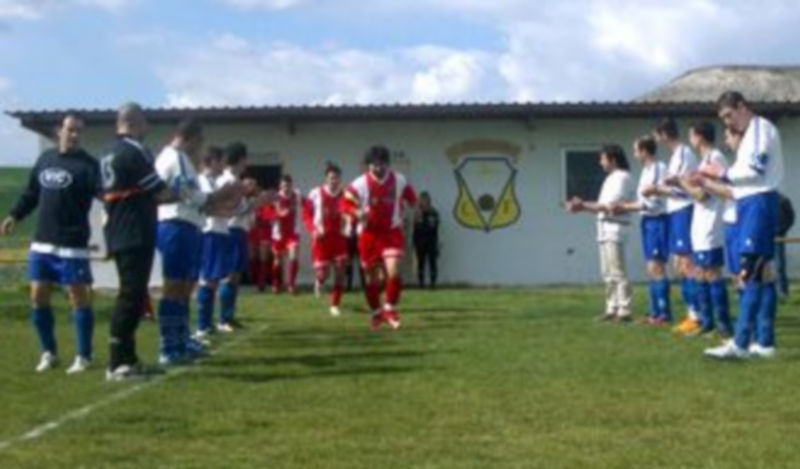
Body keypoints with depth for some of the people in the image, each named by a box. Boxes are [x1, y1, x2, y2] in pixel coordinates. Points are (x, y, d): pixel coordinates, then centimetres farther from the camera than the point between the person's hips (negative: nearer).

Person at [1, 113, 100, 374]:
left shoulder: (87, 164, -6)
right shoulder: (45, 159, 12)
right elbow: (32, 193, 22)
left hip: (72, 245, -6)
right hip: (41, 243, 6)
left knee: (78, 297, -1)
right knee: (38, 297, 7)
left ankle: (83, 357, 9)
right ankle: (48, 352, 22)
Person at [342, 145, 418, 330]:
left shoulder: (399, 181, -3)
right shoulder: (360, 184, -11)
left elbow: (411, 199, 15)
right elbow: (345, 204, -9)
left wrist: (401, 209, 1)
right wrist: (357, 212, -27)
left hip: (392, 232, 0)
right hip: (369, 234, 0)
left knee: (393, 272, -17)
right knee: (371, 278, 8)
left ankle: (390, 309, 3)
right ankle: (375, 313, 29)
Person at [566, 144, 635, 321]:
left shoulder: (622, 177, -10)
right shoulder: (611, 178, 20)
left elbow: (611, 207, -17)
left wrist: (584, 206, -13)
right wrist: (583, 206, 7)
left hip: (615, 229, -10)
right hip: (605, 229, 10)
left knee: (618, 272, -11)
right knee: (608, 273, 10)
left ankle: (624, 310, -10)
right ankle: (612, 309, 13)